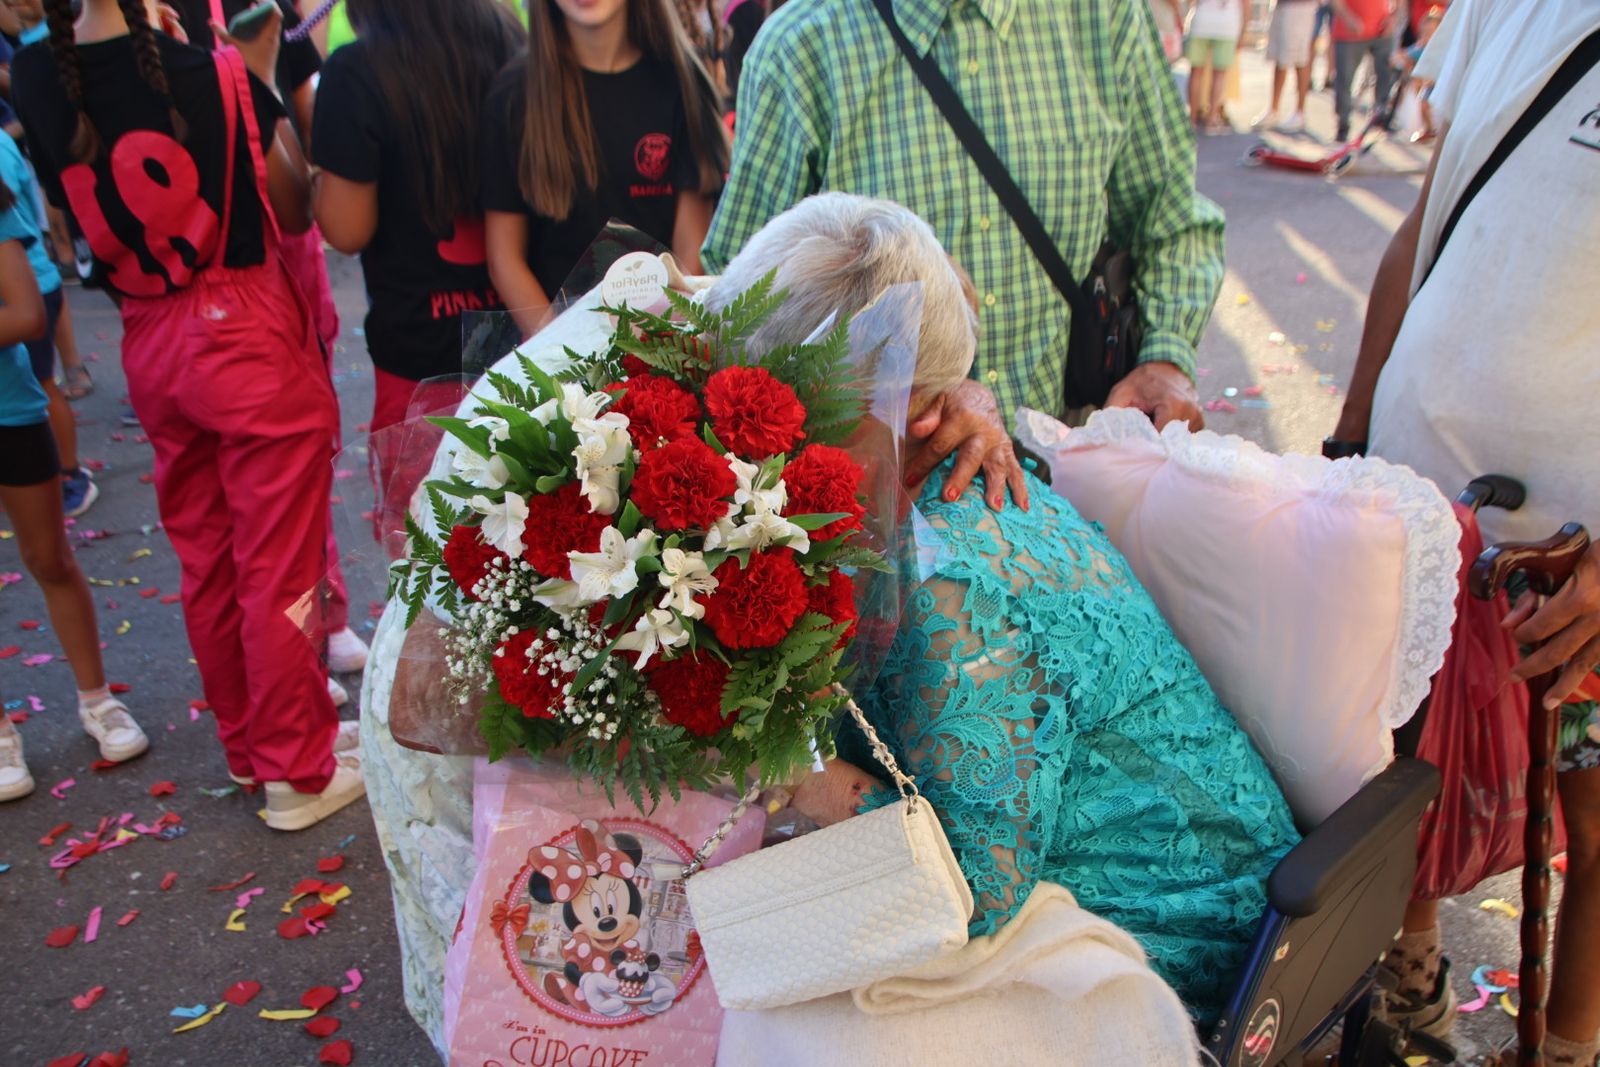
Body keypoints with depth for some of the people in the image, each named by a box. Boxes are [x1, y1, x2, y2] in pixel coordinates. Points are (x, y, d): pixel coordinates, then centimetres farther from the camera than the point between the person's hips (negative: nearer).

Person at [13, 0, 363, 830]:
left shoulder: (35, 78, -2)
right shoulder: (220, 76, -13)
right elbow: (296, 211, -3)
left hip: (148, 349, 5)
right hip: (248, 338, -5)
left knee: (206, 564, 17)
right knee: (278, 565, 4)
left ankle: (246, 744, 34)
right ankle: (299, 773, 16)